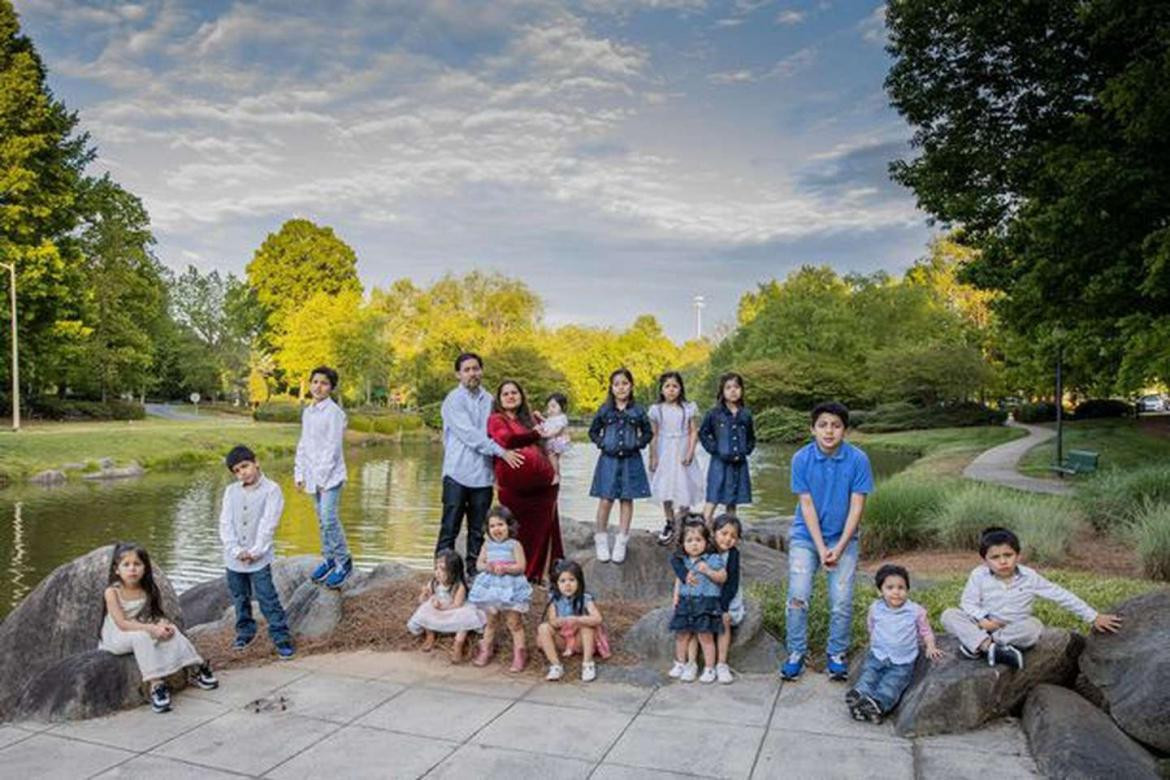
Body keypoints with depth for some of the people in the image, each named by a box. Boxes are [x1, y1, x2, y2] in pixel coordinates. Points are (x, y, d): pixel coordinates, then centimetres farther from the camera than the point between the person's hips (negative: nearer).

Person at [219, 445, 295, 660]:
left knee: (268, 600, -5)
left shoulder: (271, 490, -9)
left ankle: (282, 638, 1)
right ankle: (245, 632, 36)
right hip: (234, 559, 5)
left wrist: (255, 551, -15)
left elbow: (268, 524, -12)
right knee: (240, 599, 18)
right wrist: (236, 550, -11)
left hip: (259, 559, -5)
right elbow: (225, 523, -1)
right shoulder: (231, 491, 4)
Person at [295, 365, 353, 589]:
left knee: (329, 518, -13)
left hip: (330, 476, -7)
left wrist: (323, 477, -14)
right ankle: (328, 559, 25)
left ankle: (344, 562, 0)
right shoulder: (307, 412, 12)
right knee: (322, 520, 13)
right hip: (313, 476, 7)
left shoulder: (334, 413, -12)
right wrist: (299, 474, 10)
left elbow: (333, 448, -14)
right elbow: (303, 444, 16)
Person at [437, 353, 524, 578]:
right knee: (450, 528, -1)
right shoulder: (454, 400, -3)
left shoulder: (489, 400, 14)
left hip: (483, 475, 5)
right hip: (458, 474, -5)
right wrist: (502, 452, -18)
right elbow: (469, 434, -13)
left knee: (478, 530, 9)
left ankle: (474, 572, 17)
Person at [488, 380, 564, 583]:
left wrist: (552, 473, 12)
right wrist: (537, 434, -25)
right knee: (519, 531, -2)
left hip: (540, 485, 5)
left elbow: (542, 451, 26)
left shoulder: (529, 420, 20)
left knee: (541, 529, 5)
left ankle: (537, 573, 13)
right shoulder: (496, 420, 1)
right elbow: (508, 440, -19)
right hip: (514, 487, -5)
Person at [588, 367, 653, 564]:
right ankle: (601, 541, 10)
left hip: (631, 460, 1)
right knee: (605, 500, -4)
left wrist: (638, 444, -4)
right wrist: (602, 443, -4)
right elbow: (593, 431, 11)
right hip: (609, 459, -1)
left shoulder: (638, 411, 3)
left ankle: (621, 543, 14)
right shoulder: (605, 410, 3)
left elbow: (648, 432, 12)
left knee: (627, 500, 4)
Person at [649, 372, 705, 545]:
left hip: (682, 452, -1)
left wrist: (690, 452, -11)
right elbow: (653, 435, 2)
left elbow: (694, 432, -1)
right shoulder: (656, 410, 0)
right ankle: (669, 524, 16)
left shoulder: (688, 408, -2)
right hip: (664, 454, 1)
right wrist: (653, 457, -1)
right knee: (666, 491, 4)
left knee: (684, 486, 0)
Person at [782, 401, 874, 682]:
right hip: (806, 536, 0)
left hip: (843, 538, 0)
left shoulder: (858, 460, -11)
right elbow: (807, 505, -10)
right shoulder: (802, 458, -11)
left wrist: (839, 548, -14)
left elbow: (856, 507, -9)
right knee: (797, 596, -7)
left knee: (842, 602, -3)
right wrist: (821, 548, -14)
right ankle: (796, 653, 11)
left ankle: (837, 655, 18)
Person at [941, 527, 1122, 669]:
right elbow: (968, 602, -7)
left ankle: (976, 644, -27)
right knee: (949, 615, -25)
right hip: (984, 628, 0)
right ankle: (991, 647, -38)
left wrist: (1093, 617, -5)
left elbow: (1062, 596, -4)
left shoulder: (1029, 577, -8)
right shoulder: (979, 575, -11)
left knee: (1034, 626, -35)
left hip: (1016, 632, 1)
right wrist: (982, 620, -25)